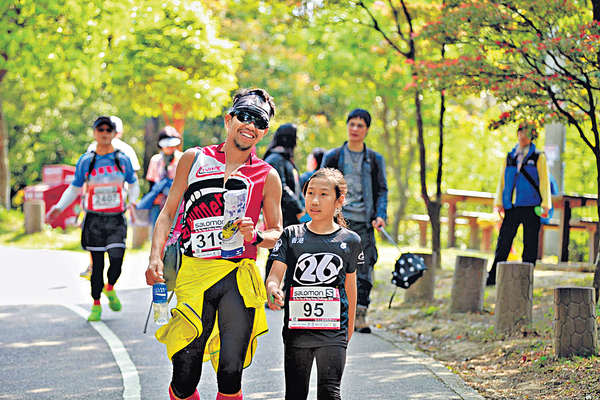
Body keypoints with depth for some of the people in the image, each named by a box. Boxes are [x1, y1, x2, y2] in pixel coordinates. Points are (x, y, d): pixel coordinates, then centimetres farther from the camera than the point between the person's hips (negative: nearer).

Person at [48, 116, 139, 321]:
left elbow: (133, 184, 18)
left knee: (117, 259, -15)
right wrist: (59, 207, -3)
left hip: (116, 219, 0)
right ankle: (96, 304, 16)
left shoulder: (122, 159, 4)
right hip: (94, 219, 0)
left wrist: (132, 201, 0)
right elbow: (74, 188, 10)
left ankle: (110, 289, 17)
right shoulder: (86, 161, 3)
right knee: (97, 263, 1)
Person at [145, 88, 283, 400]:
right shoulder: (195, 159, 10)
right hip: (193, 273, 0)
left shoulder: (267, 177, 10)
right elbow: (168, 212, 12)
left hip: (238, 280, 0)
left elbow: (276, 232, 17)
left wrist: (254, 236, -6)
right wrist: (155, 257, -2)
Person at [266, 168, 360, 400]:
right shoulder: (291, 236, 3)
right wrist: (272, 289, -27)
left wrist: (349, 327, 20)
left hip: (333, 331, -1)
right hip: (296, 330, 1)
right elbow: (275, 274, -4)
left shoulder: (349, 241, 4)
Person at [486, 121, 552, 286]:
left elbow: (544, 181, 3)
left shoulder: (538, 157, 7)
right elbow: (502, 180, 17)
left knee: (530, 244, -1)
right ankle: (493, 277, 2)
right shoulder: (510, 157, 16)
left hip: (530, 206, -3)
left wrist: (545, 204, -6)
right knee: (503, 241, -1)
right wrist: (499, 202, 8)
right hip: (511, 207, 3)